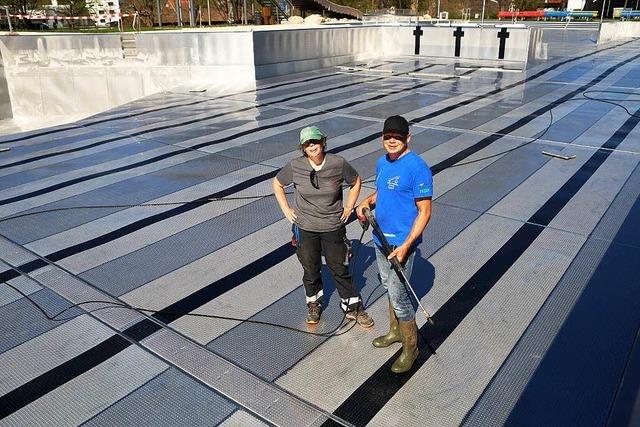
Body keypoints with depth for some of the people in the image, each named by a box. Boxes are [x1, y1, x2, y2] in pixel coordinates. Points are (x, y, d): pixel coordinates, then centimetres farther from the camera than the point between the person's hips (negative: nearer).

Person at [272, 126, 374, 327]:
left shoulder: (338, 163, -12)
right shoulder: (295, 166, -11)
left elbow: (356, 182, 6)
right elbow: (277, 184, 7)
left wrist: (349, 207, 1)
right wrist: (286, 209, 1)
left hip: (333, 227, -1)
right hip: (305, 228, 1)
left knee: (340, 269, 9)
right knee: (310, 270, 15)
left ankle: (353, 308, 27)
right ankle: (314, 305, 39)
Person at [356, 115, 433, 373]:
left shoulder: (418, 168, -19)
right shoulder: (382, 163, 6)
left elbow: (425, 212, -19)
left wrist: (405, 246, -25)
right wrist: (367, 202, 1)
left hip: (401, 243, -8)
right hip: (380, 238, 8)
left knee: (398, 296, -1)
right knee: (389, 288, 21)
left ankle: (410, 347, 18)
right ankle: (395, 331, 41)